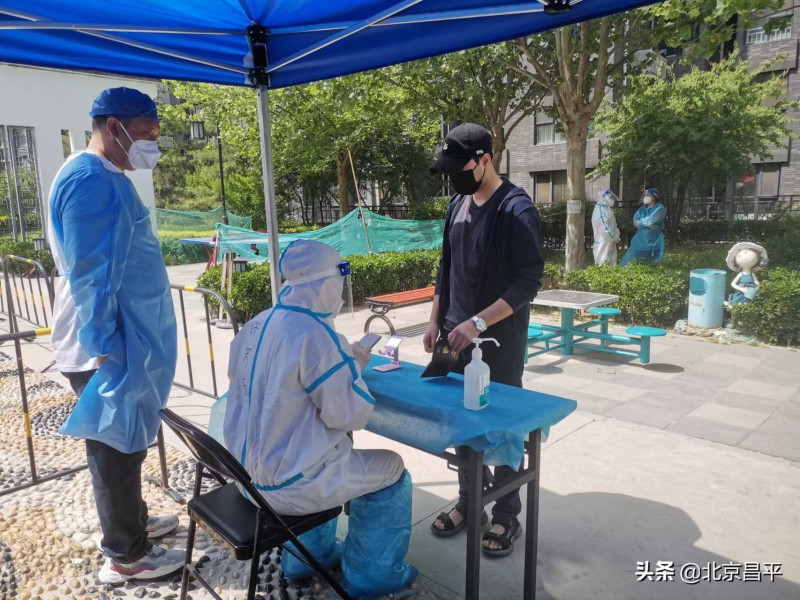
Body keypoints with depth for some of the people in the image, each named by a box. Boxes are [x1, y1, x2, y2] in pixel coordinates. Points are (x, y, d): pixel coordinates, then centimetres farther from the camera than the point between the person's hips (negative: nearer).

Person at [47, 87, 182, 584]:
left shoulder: (110, 179, 13)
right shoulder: (91, 181, -19)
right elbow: (90, 277, -24)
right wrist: (106, 349, -23)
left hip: (130, 339, 10)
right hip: (110, 346, -10)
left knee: (126, 442, 21)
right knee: (117, 448, 4)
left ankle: (134, 522, 39)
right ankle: (126, 556, 20)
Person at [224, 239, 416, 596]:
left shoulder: (256, 326, 0)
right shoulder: (314, 335, -25)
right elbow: (351, 415, -20)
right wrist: (354, 368, -3)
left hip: (247, 471, 8)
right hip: (286, 484, -8)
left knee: (332, 447, 33)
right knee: (391, 469, 11)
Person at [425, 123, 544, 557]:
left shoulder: (516, 209, -13)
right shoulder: (458, 204, 9)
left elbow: (529, 281, -18)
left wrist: (478, 323, -23)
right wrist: (436, 322, 11)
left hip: (499, 342, -6)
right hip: (457, 337, 7)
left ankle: (506, 517, 23)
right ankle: (468, 503, 32)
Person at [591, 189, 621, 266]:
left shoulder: (608, 210, 14)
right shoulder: (600, 211, -17)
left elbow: (613, 225, 18)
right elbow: (604, 228, -21)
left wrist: (616, 236, 5)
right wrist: (614, 238, -13)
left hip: (610, 242, 10)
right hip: (603, 242, -10)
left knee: (612, 262, 12)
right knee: (603, 263, -5)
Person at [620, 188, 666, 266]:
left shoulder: (659, 208, -2)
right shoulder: (642, 209, 15)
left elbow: (651, 220, -16)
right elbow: (635, 221, 0)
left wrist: (640, 222, 1)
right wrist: (648, 225, -16)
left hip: (653, 242, -5)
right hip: (640, 240, 5)